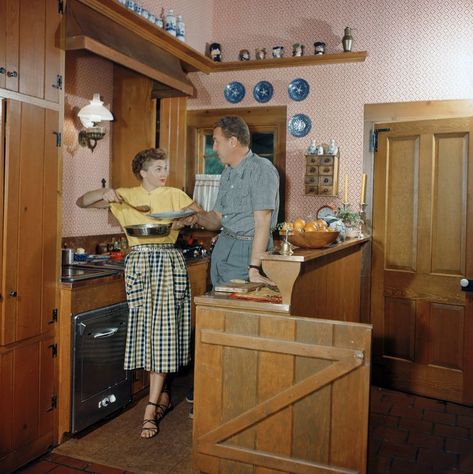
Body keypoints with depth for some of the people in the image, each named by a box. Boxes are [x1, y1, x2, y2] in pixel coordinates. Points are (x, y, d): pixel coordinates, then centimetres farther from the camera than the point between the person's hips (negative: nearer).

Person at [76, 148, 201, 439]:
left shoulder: (174, 195, 7)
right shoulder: (126, 196, 10)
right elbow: (82, 202, 11)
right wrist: (104, 194, -8)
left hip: (168, 264, -2)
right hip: (138, 264, 2)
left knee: (163, 331, -8)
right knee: (144, 330, 4)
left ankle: (151, 410, -5)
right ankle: (163, 396, 22)